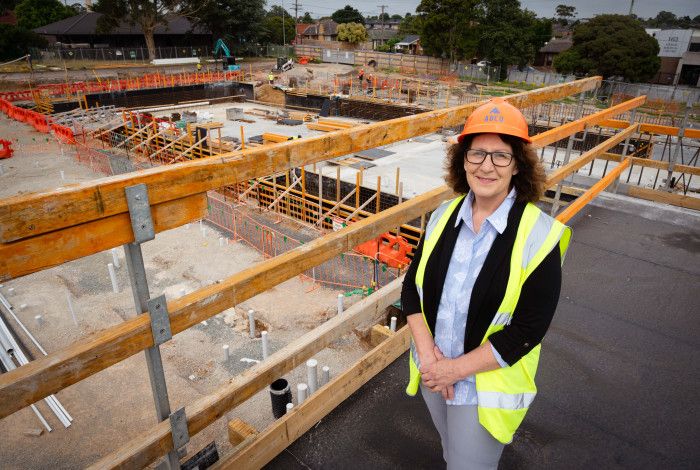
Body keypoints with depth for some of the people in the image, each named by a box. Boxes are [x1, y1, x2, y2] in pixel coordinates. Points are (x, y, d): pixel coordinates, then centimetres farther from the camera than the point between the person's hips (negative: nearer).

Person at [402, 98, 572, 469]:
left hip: (486, 384, -4)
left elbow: (527, 330, -20)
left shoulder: (539, 236, -19)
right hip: (432, 371, 5)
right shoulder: (444, 216, -6)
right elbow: (412, 285, -2)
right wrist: (426, 352, -15)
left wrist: (456, 368, -19)